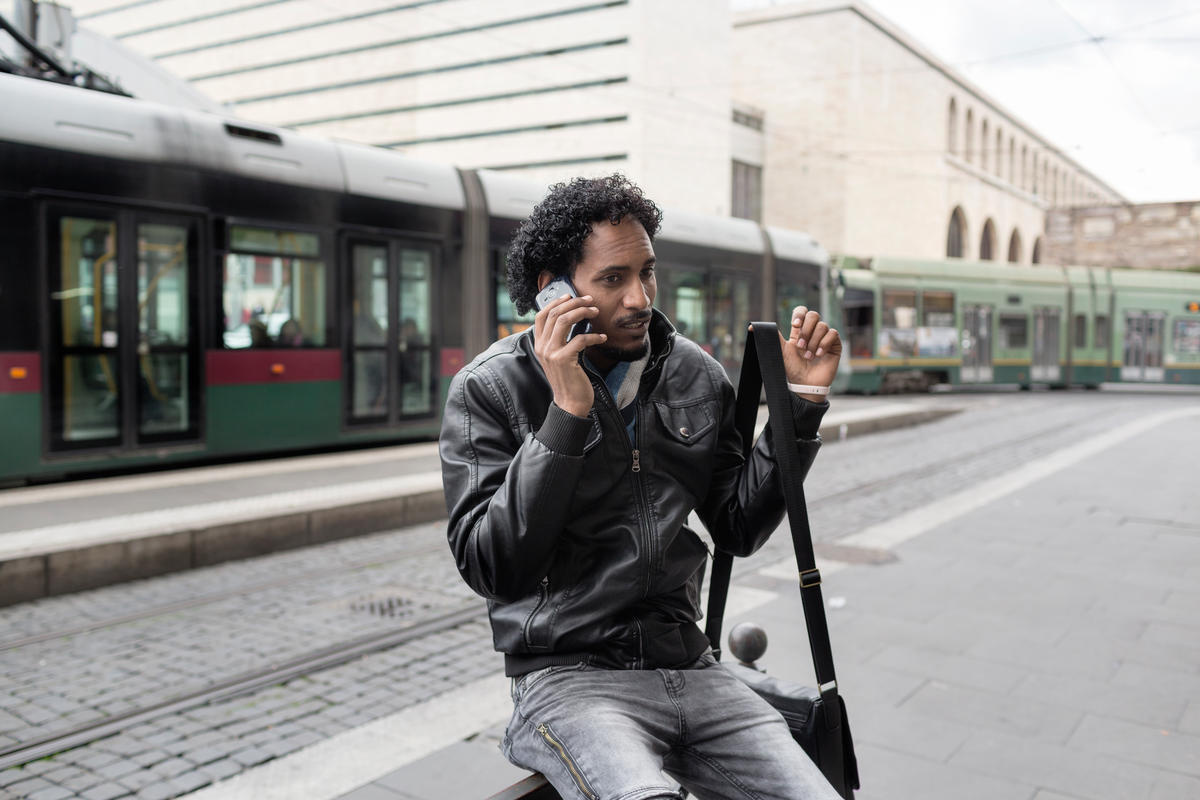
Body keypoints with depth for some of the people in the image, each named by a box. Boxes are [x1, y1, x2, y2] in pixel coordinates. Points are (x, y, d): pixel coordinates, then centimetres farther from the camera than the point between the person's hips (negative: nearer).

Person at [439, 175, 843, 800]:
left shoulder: (696, 376, 7)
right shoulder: (488, 390, -6)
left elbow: (740, 530, 11)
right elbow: (491, 570, -15)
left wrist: (802, 402, 3)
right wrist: (566, 416, -22)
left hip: (688, 668, 5)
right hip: (567, 674, -4)